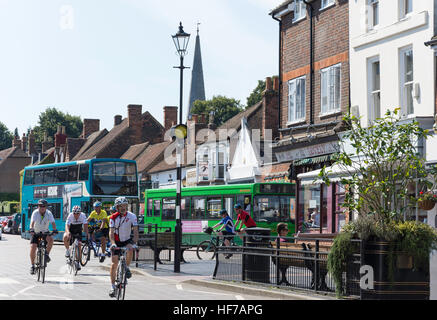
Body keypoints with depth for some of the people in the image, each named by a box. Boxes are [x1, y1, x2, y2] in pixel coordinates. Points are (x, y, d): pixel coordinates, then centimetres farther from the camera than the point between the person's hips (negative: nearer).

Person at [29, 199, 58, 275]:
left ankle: (47, 254, -9)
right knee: (33, 247, -16)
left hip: (45, 232, 1)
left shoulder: (49, 213, -15)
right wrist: (31, 229, -53)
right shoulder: (35, 212, -19)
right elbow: (32, 222, -34)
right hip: (35, 233, -1)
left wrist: (54, 229, -46)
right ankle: (32, 266, -2)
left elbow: (53, 222, -27)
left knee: (50, 239, -30)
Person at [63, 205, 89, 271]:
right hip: (71, 230, -1)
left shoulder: (83, 215, -24)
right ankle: (67, 250, -8)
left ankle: (78, 262, -2)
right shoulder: (70, 216, -27)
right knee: (65, 237, -33)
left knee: (79, 244, -14)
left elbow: (85, 225, -29)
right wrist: (68, 233, -56)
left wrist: (87, 233, -45)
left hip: (78, 231, 1)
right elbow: (67, 225, -36)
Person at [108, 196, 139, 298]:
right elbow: (111, 232, -24)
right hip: (116, 241, 0)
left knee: (130, 249, -34)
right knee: (114, 263, -8)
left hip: (127, 240, 0)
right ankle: (113, 286, 0)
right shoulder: (113, 217, -16)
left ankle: (127, 268, -7)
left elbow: (135, 230, -21)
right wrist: (113, 243, -42)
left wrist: (134, 243, -37)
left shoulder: (132, 216, -15)